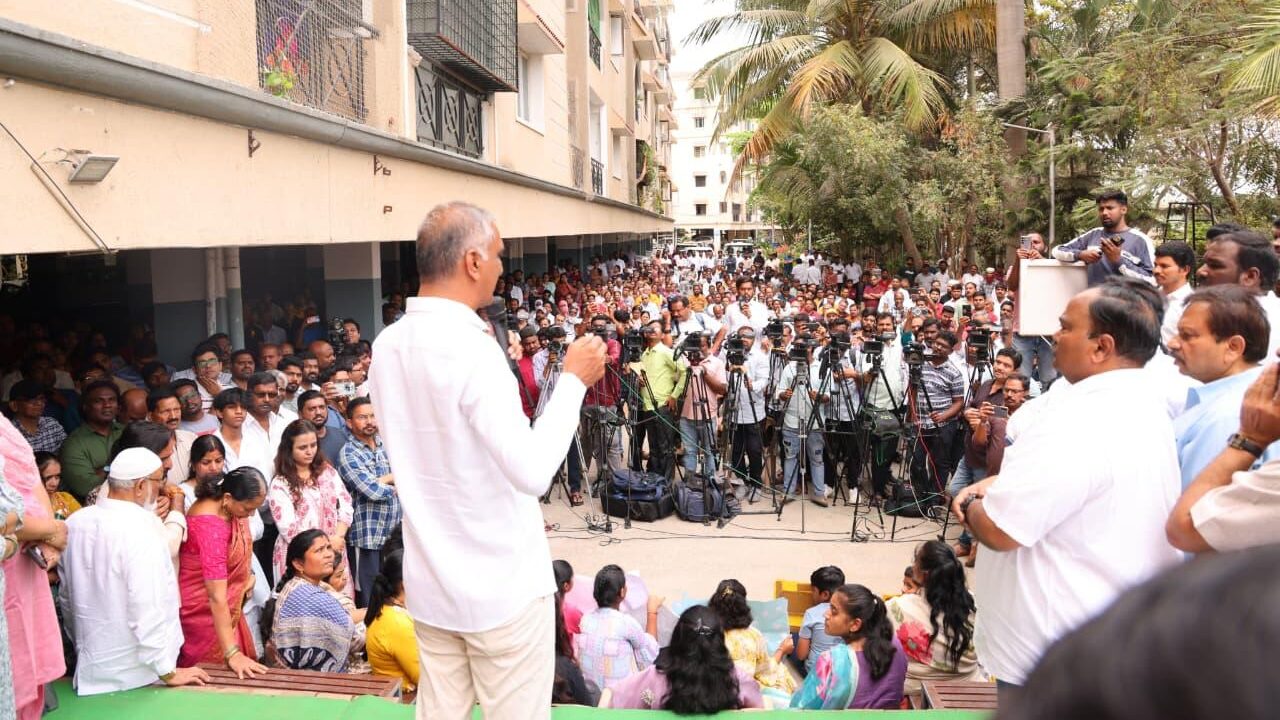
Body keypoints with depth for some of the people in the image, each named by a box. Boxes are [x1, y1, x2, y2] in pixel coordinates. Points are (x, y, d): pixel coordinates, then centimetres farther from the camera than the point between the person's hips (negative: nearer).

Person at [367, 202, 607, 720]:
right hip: (502, 586, -7)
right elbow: (533, 472, -25)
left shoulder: (387, 346, 2)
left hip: (430, 584, 7)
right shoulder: (472, 348, -21)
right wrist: (573, 380, -14)